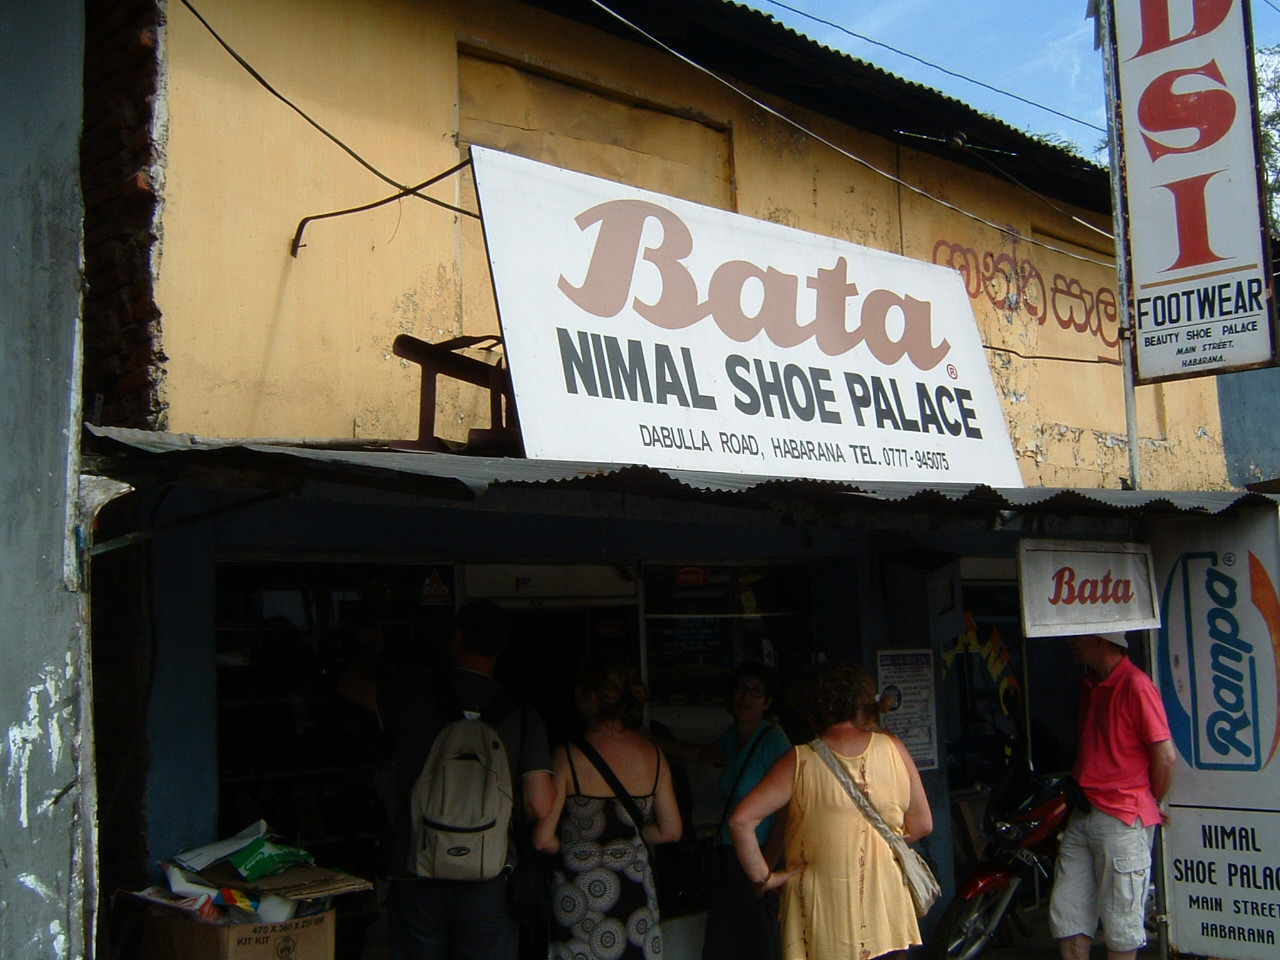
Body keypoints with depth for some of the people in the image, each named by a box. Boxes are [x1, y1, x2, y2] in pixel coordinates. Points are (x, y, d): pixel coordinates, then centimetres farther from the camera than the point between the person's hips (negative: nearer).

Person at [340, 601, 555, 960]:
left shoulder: (412, 692, -5)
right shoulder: (520, 713, -4)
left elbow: (349, 683, 16)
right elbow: (540, 806, -8)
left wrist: (364, 654, 38)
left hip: (414, 878, 0)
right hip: (487, 883, 0)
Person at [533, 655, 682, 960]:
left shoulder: (568, 756, -14)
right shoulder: (653, 755, -1)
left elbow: (543, 839, -14)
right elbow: (670, 830, 5)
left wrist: (572, 846, 6)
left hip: (580, 894, -4)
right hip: (635, 888, 4)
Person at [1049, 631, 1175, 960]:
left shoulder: (1136, 685, -13)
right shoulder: (1089, 685, 15)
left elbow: (1165, 755, -15)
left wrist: (1151, 803, -2)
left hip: (1122, 820, -8)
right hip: (1082, 816, 9)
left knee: (1120, 922, 2)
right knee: (1066, 913, 9)